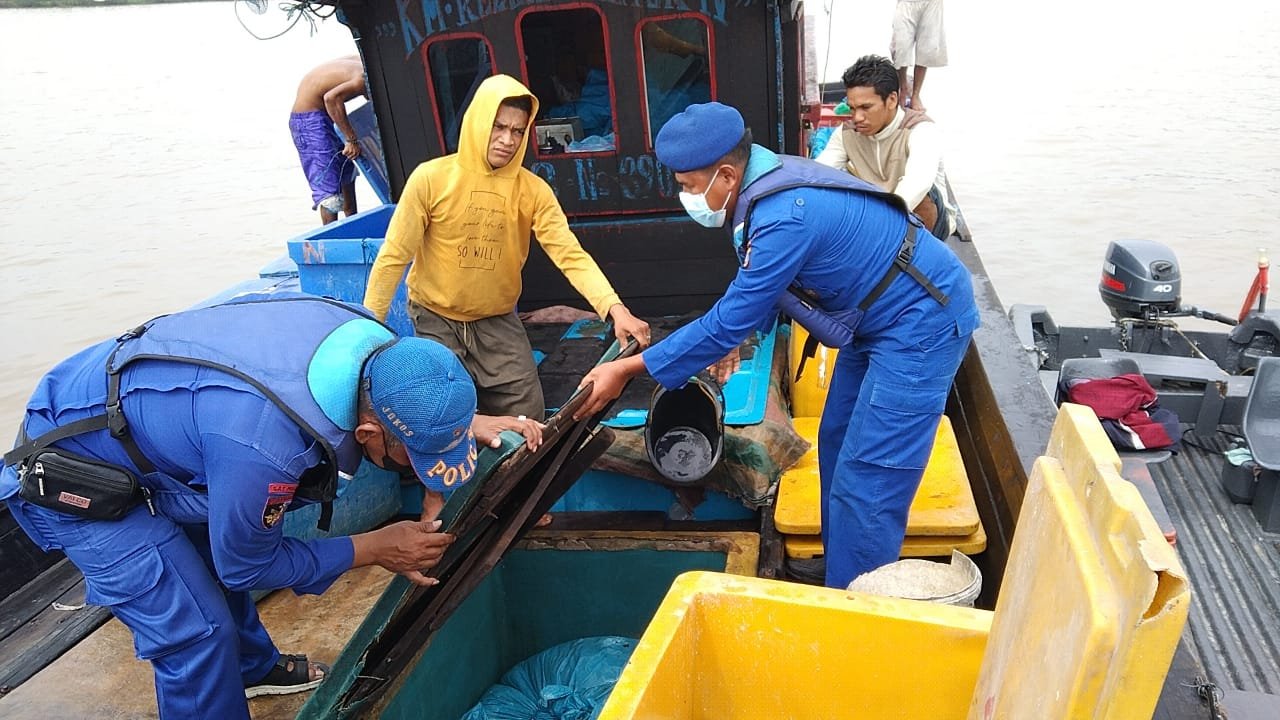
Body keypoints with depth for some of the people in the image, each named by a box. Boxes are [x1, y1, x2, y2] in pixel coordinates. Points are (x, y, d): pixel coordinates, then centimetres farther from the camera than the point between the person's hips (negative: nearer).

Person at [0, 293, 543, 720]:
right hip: (68, 480, -8)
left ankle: (253, 667, 48)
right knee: (196, 633, -8)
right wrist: (376, 549, -16)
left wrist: (469, 420, -7)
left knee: (212, 555, 24)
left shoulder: (367, 335, -23)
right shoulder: (265, 445, -43)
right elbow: (247, 565, -20)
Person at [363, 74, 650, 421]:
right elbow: (393, 258, -10)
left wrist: (615, 308, -32)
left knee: (528, 417, 1)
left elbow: (571, 254, -17)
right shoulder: (431, 178, -14)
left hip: (498, 322, 2)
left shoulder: (533, 190, -8)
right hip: (436, 321, -2)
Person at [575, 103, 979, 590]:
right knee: (837, 445, 19)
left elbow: (728, 323, -25)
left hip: (921, 323, -10)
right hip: (881, 318, 10)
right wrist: (733, 336, 15)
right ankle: (838, 568, 35)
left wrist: (627, 368, -19)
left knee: (865, 482, -8)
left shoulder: (783, 218, -31)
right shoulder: (768, 181, 0)